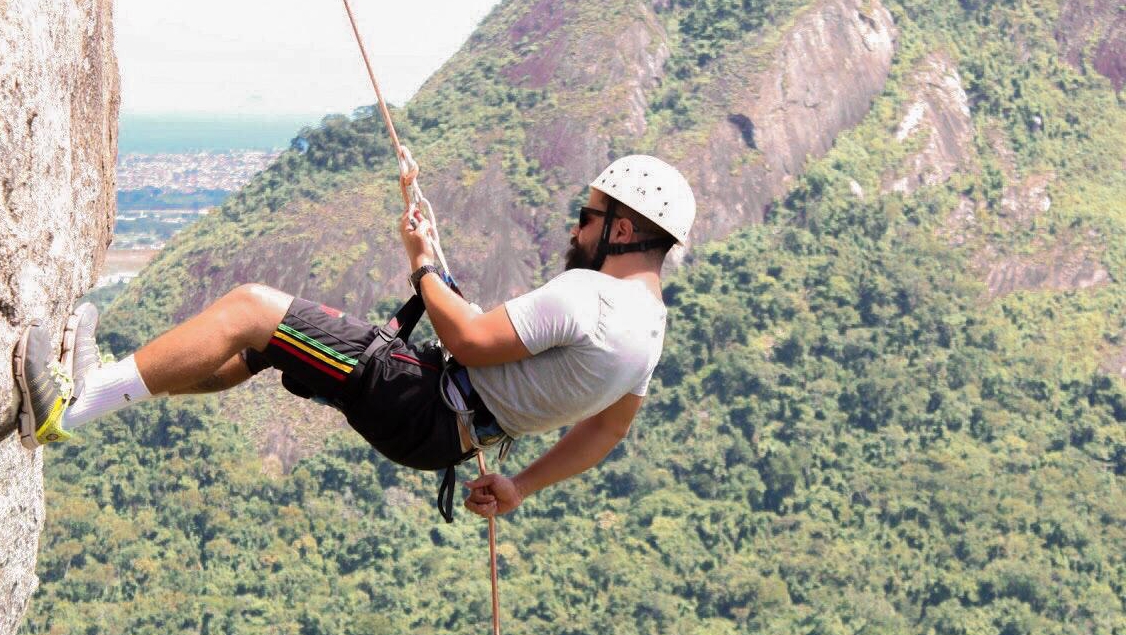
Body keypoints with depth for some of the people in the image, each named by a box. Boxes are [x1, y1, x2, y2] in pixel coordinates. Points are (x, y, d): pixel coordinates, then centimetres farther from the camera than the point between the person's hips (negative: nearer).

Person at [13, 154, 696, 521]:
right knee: (251, 352, 15)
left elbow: (472, 339, -23)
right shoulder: (650, 322, 9)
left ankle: (72, 404, -11)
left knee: (248, 308, -13)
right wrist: (520, 485, 24)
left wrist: (424, 263, -7)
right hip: (453, 431, 10)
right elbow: (609, 427, 19)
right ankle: (100, 384, 16)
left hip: (418, 402, -10)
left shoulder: (586, 293, -21)